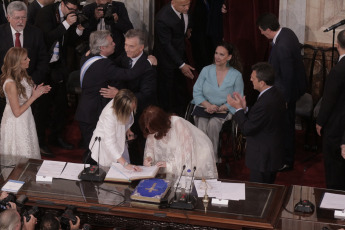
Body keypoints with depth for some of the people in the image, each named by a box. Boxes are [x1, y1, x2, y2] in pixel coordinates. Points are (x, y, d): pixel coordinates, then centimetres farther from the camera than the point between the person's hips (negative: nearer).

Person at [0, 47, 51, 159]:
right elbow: (17, 112, -23)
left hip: (26, 120, 8)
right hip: (15, 124, -8)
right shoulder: (10, 84, -28)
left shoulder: (22, 76, -2)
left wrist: (37, 91, -5)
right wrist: (34, 96, -20)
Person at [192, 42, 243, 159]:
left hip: (224, 110, -2)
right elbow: (197, 92, 5)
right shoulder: (206, 70, 6)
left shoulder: (236, 75, -2)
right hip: (204, 108, 2)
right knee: (202, 124, -29)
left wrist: (220, 108, -16)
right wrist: (208, 105, -13)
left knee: (213, 124, -32)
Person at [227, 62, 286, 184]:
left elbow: (247, 129, -22)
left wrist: (239, 109, -12)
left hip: (262, 159, -10)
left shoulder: (265, 103, -30)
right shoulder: (276, 94, 3)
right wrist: (244, 108, 1)